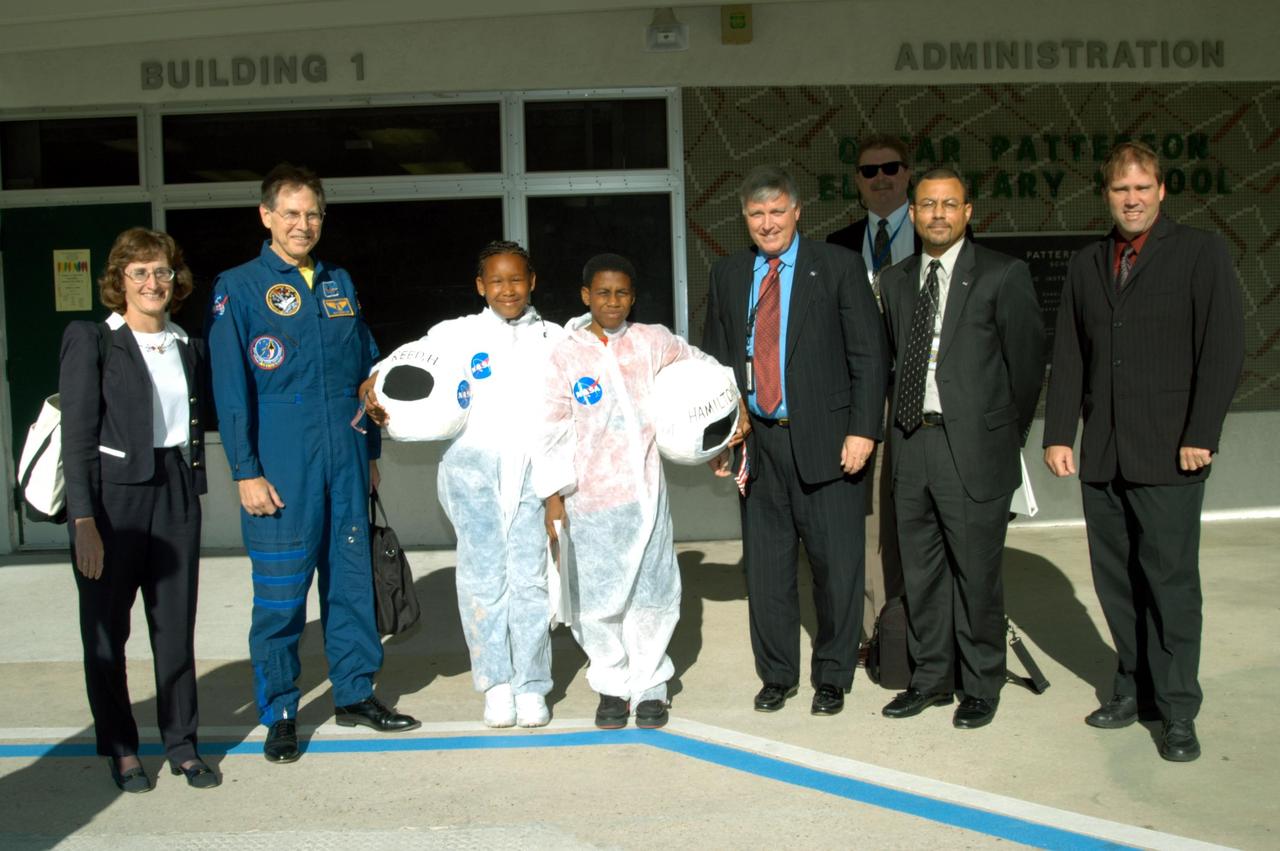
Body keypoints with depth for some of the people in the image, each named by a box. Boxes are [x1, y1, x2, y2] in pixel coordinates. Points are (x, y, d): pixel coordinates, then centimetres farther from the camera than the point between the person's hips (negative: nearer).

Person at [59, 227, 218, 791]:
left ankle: (183, 744, 19)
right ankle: (120, 749, 22)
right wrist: (83, 521, -15)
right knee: (106, 631, 7)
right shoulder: (90, 341, -4)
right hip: (112, 497, -4)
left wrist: (193, 497, 10)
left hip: (175, 496, 4)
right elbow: (77, 435, -9)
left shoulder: (188, 346, 11)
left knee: (177, 627, 7)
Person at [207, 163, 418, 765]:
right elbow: (230, 388, -5)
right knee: (280, 593, 1)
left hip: (346, 463, 5)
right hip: (280, 469, -4)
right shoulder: (238, 287, -1)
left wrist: (371, 450, 14)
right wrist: (245, 471, -10)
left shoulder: (340, 284, 14)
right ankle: (279, 715, 15)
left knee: (352, 579, 11)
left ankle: (356, 693, 26)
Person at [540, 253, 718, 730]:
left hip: (645, 491, 1)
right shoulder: (565, 355, 1)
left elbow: (703, 367, 22)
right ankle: (612, 687, 20)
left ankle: (649, 687, 20)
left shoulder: (652, 342, 5)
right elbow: (554, 432, 0)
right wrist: (554, 499, -3)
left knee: (650, 594, 5)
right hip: (589, 498, -1)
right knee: (598, 600, 3)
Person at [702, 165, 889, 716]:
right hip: (758, 442, 3)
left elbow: (869, 355, -3)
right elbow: (715, 360, 14)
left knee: (837, 565, 4)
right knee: (766, 566, 10)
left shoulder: (838, 266, 0)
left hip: (826, 442, -3)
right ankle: (776, 675, 26)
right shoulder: (727, 275, 11)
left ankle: (832, 678, 21)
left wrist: (863, 429, -11)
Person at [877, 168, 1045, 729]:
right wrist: (904, 421, 9)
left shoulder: (1003, 276, -3)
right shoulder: (895, 281, 12)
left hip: (974, 450, -5)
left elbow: (1027, 362, -1)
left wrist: (1007, 436, 4)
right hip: (911, 446, 5)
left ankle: (981, 687, 19)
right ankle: (931, 677, 28)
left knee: (975, 572, 2)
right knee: (921, 572, 12)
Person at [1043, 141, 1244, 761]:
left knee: (1171, 581, -1)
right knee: (1116, 581, 9)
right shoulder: (1086, 265, 14)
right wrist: (1058, 433, 4)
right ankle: (1134, 687, 23)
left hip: (1168, 454, -4)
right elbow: (1067, 358, 12)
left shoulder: (1200, 252, 1)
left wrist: (1200, 436, -12)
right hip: (1101, 454, 5)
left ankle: (1177, 710, 10)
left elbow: (1223, 350, -5)